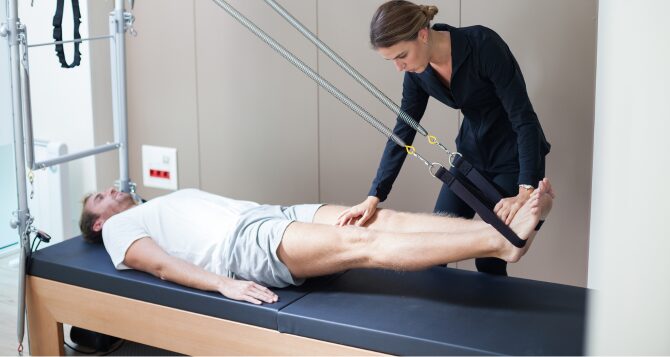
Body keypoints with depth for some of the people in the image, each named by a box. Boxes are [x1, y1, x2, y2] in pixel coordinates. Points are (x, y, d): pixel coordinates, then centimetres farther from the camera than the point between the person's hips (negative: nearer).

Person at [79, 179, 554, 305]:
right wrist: (223, 284, -21)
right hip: (246, 244, -8)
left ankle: (502, 231, -29)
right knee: (362, 243, -26)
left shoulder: (171, 203, 38)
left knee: (384, 219, -15)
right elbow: (162, 265, -4)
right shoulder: (120, 227, 15)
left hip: (274, 215, 8)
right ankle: (502, 242, -39)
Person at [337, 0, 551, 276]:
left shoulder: (483, 45, -29)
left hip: (515, 157, -5)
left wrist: (526, 191, -34)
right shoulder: (418, 71, -10)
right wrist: (373, 197, -10)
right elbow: (402, 133, -4)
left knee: (489, 261, -7)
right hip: (471, 154, 6)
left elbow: (524, 118, -28)